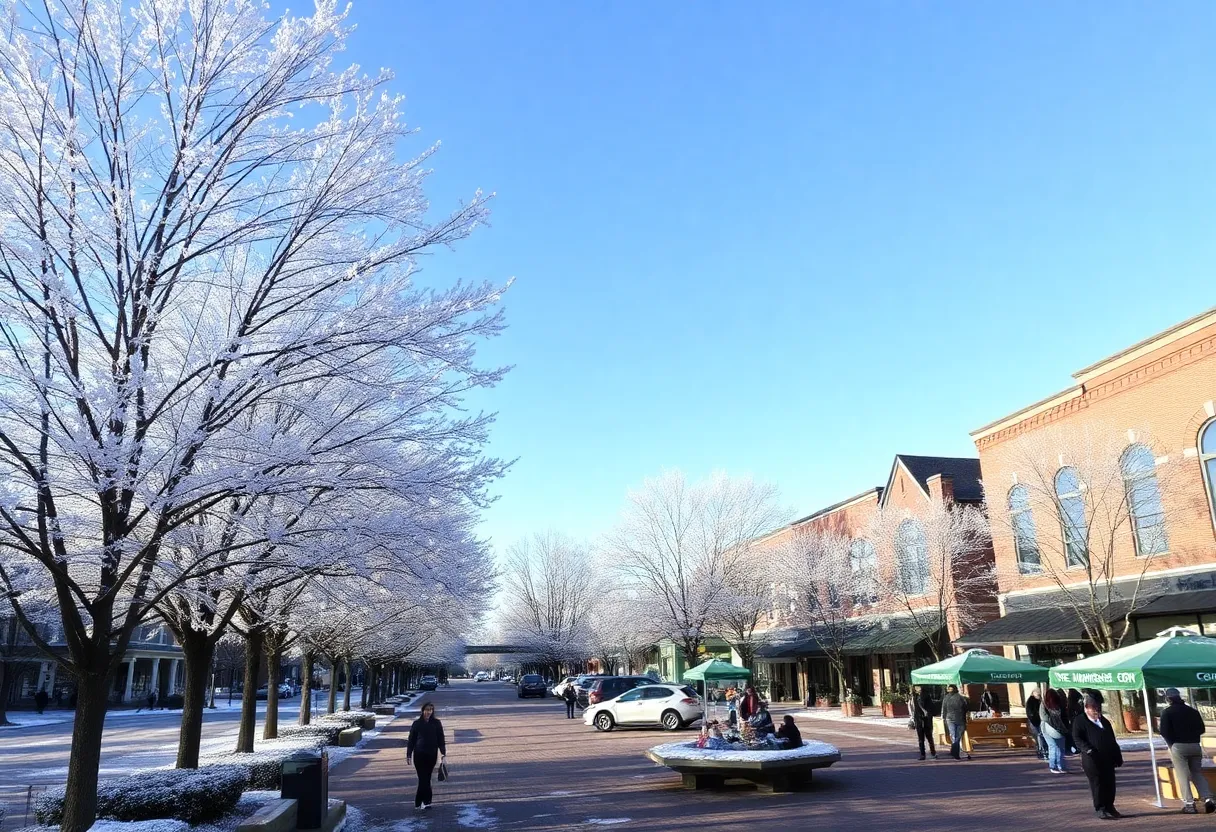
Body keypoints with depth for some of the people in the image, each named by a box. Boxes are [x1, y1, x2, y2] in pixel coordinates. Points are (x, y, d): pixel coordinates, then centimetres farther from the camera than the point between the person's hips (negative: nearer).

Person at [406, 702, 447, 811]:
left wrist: (443, 753, -1)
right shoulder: (417, 723, -1)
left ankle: (418, 802, 18)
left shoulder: (436, 723, 1)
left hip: (432, 755, 1)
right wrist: (408, 755, 1)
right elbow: (411, 740, 3)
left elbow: (441, 739, 4)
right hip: (419, 755, -1)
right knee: (424, 779, -6)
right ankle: (426, 801, -1)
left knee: (425, 778, 6)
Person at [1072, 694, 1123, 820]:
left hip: (1108, 759, 6)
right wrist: (1088, 749, -25)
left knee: (1110, 784, 8)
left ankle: (1109, 807, 21)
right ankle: (1099, 809, 5)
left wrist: (1118, 756, 17)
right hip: (1092, 759, -6)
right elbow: (1077, 739, -11)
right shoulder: (1080, 721, -3)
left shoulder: (1104, 721, 19)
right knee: (1097, 784, -3)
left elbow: (1112, 741, 23)